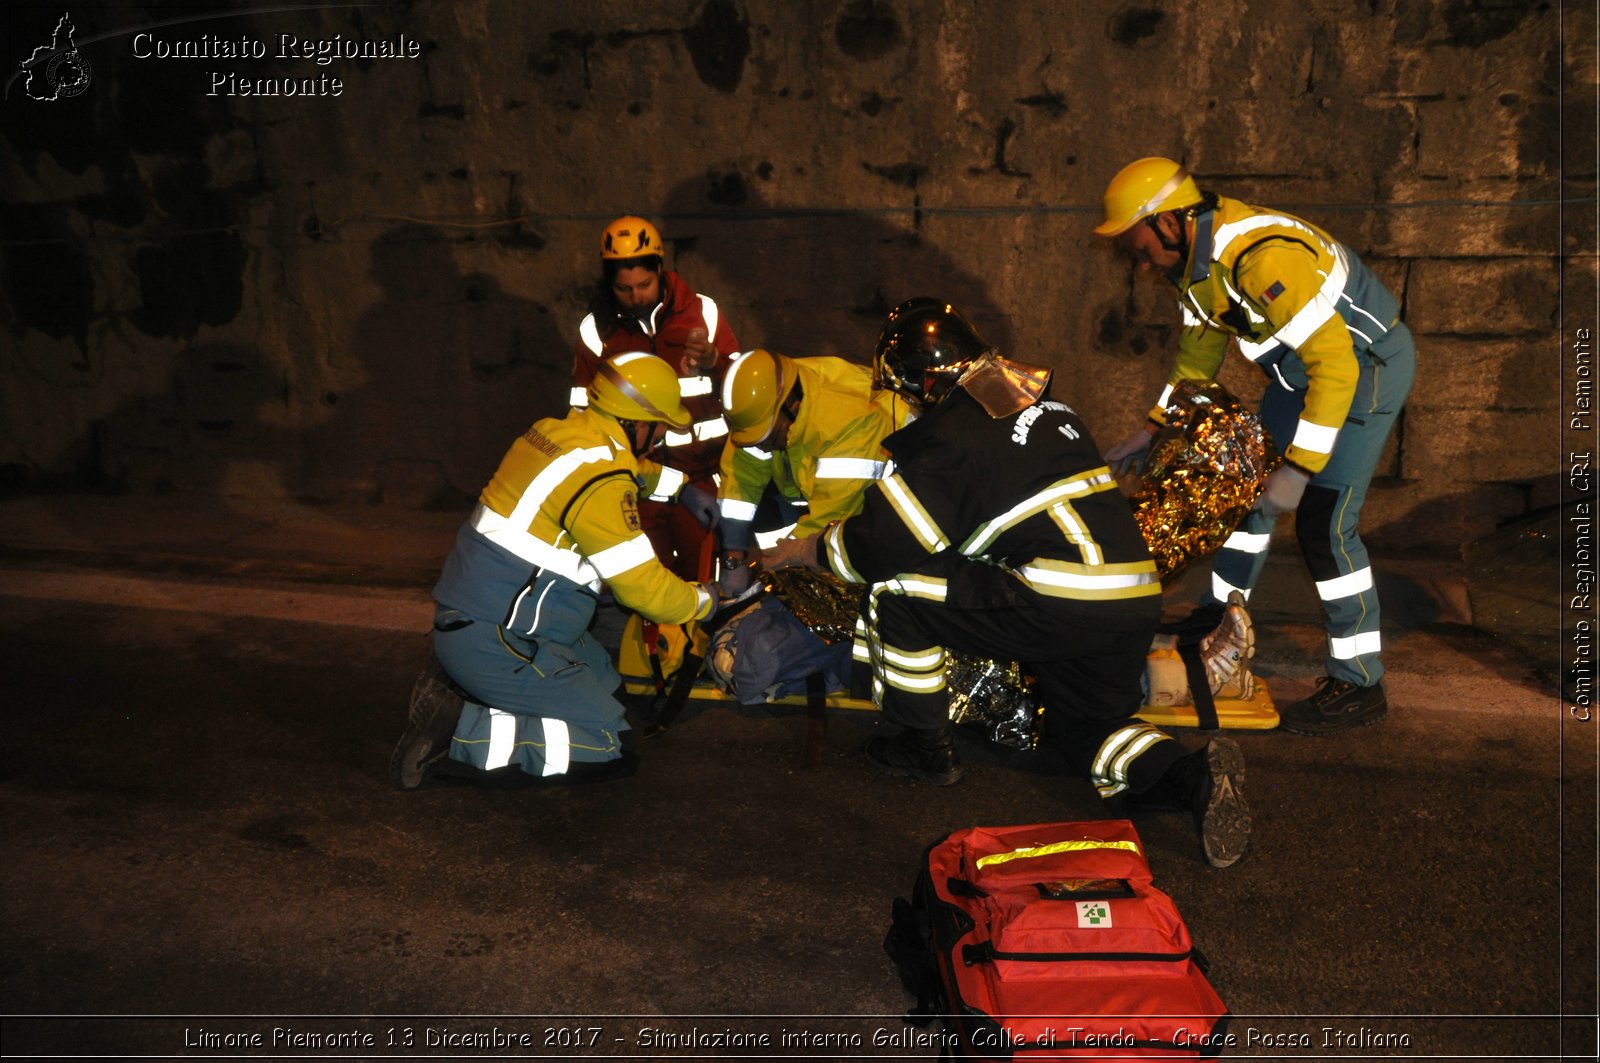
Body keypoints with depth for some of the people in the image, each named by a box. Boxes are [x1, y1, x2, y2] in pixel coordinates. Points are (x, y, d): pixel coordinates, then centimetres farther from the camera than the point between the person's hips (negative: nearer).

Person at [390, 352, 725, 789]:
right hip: (494, 643, -9)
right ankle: (460, 729, -9)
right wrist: (704, 600, 3)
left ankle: (457, 695, 10)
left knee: (607, 686, 21)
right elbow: (645, 588, -15)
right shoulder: (600, 482, -20)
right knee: (609, 745, -5)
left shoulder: (557, 430, 6)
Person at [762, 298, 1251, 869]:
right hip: (1135, 600, 9)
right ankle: (1194, 775, 1)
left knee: (893, 586, 1)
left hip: (1059, 605, -9)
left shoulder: (952, 436, -6)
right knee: (1086, 729, 27)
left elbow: (882, 543, -5)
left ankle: (923, 746, 15)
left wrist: (809, 549, 14)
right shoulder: (1045, 403, 20)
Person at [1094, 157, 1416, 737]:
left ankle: (1360, 684, 2)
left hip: (1364, 366, -10)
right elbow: (1198, 351, 15)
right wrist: (1154, 429, 11)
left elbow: (1335, 367, -32)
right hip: (1302, 367, 10)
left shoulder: (1261, 258, -32)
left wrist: (1298, 470, -30)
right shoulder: (1195, 259, -1)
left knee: (1323, 524, -12)